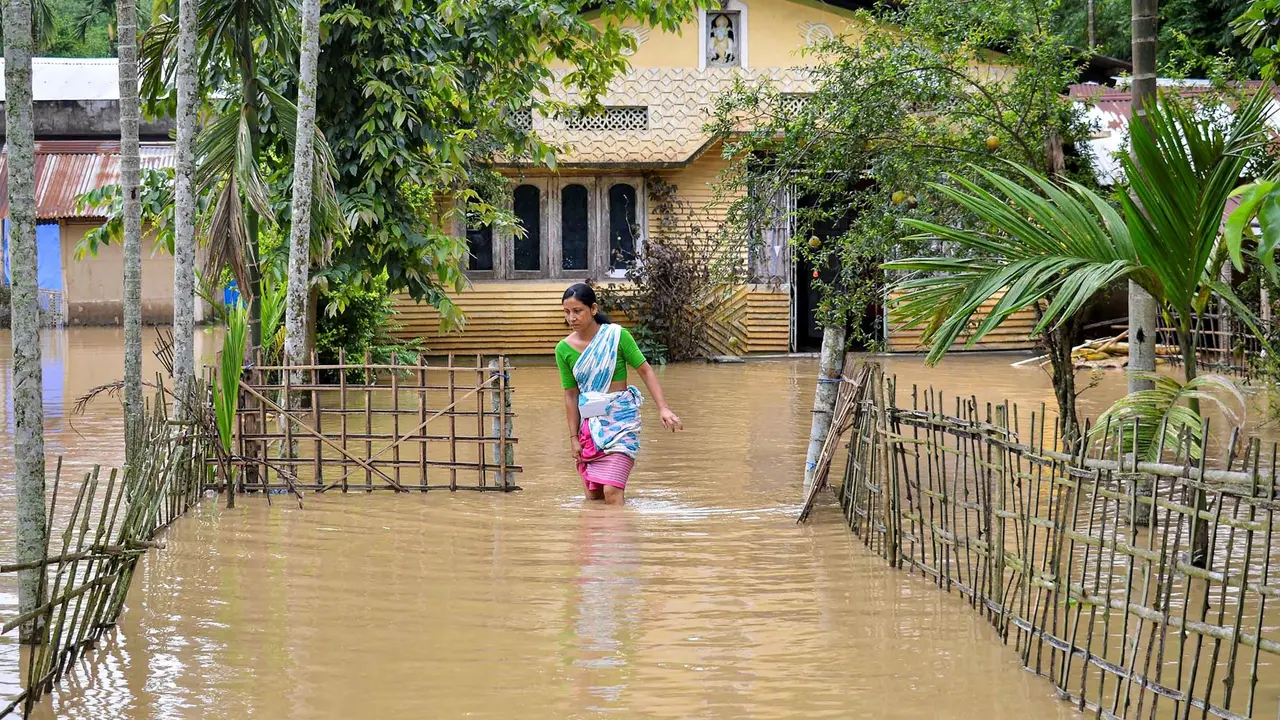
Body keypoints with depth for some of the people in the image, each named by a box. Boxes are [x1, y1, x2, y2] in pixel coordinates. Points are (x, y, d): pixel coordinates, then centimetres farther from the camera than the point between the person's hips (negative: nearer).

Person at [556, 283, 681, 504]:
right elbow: (571, 395, 6)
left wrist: (663, 407, -16)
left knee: (611, 491, -16)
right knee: (593, 496, 7)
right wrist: (574, 437, 5)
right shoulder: (564, 349, 0)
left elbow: (645, 370, -6)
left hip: (620, 419, -4)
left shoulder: (616, 335, -10)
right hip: (589, 422, 4)